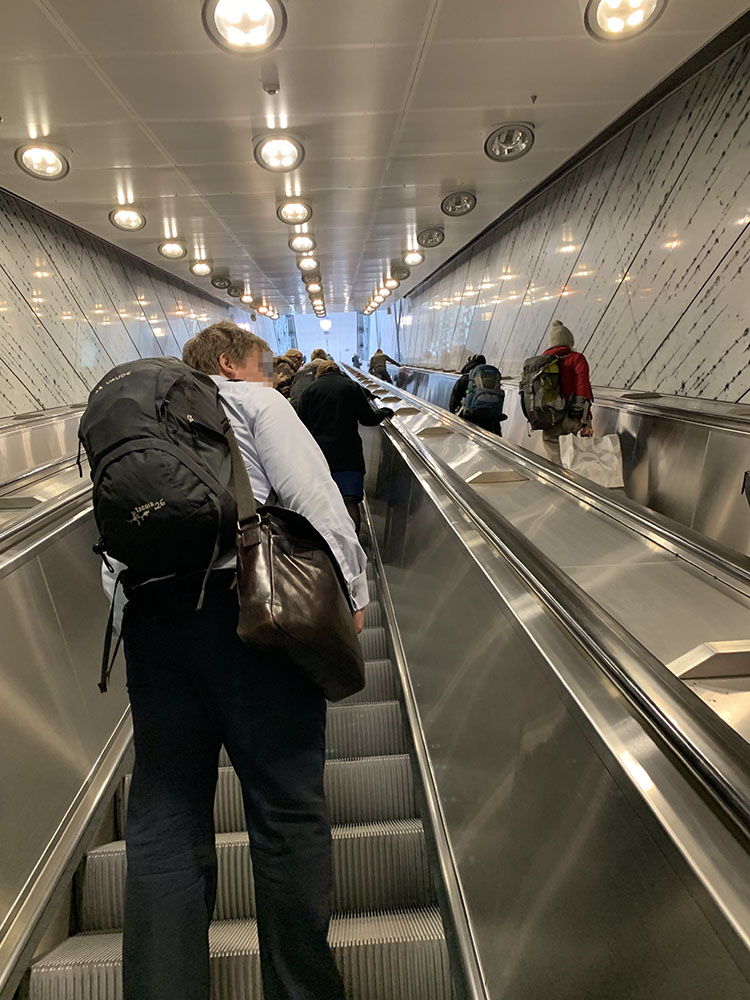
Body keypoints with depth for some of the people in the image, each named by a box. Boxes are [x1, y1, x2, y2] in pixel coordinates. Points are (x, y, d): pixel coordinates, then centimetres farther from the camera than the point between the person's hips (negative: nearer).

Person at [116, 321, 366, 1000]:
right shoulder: (255, 400, 9)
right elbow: (311, 493, -6)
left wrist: (130, 610, 19)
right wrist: (350, 589, -3)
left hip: (149, 610, 7)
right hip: (243, 595, -6)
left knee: (164, 817, 11)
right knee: (288, 807, 3)